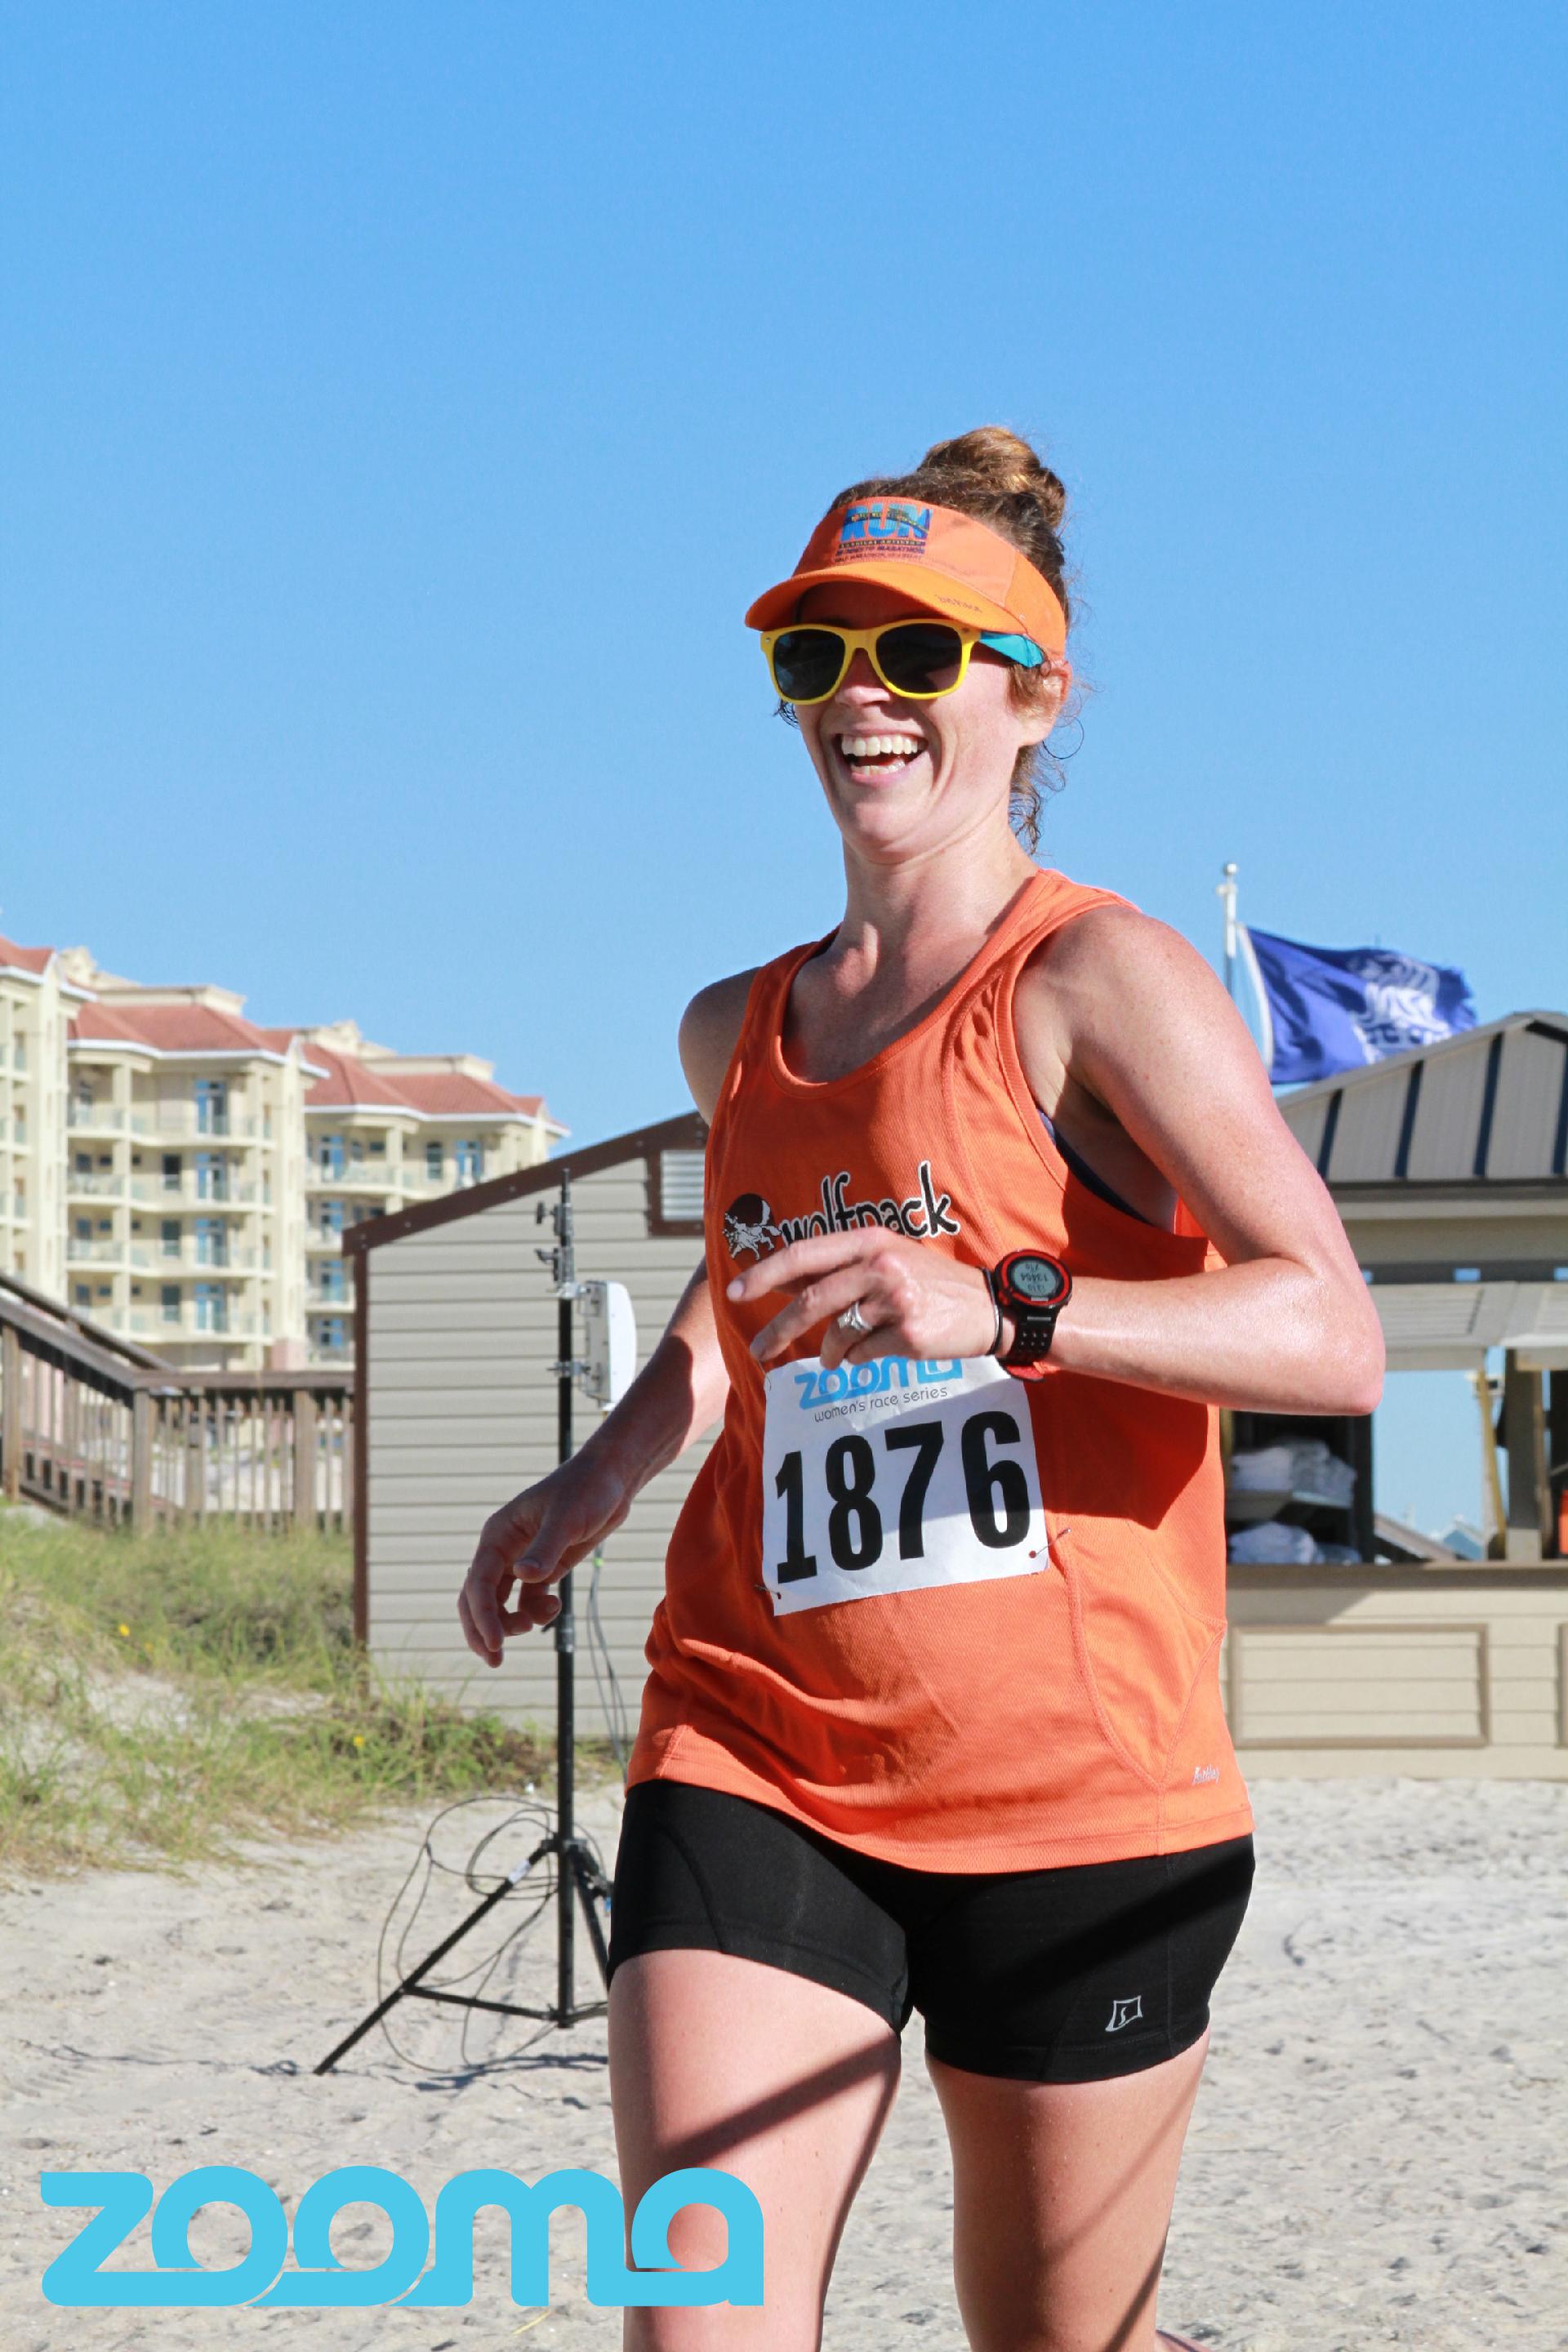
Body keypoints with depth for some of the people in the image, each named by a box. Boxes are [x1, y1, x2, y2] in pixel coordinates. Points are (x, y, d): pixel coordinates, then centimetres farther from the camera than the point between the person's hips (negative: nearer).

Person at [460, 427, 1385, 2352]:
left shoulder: (1094, 976, -6)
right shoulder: (737, 1033, 14)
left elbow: (1333, 1337, -16)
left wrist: (1003, 1307, -29)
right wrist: (609, 1468, 18)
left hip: (1077, 1794, -4)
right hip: (757, 1769, 4)